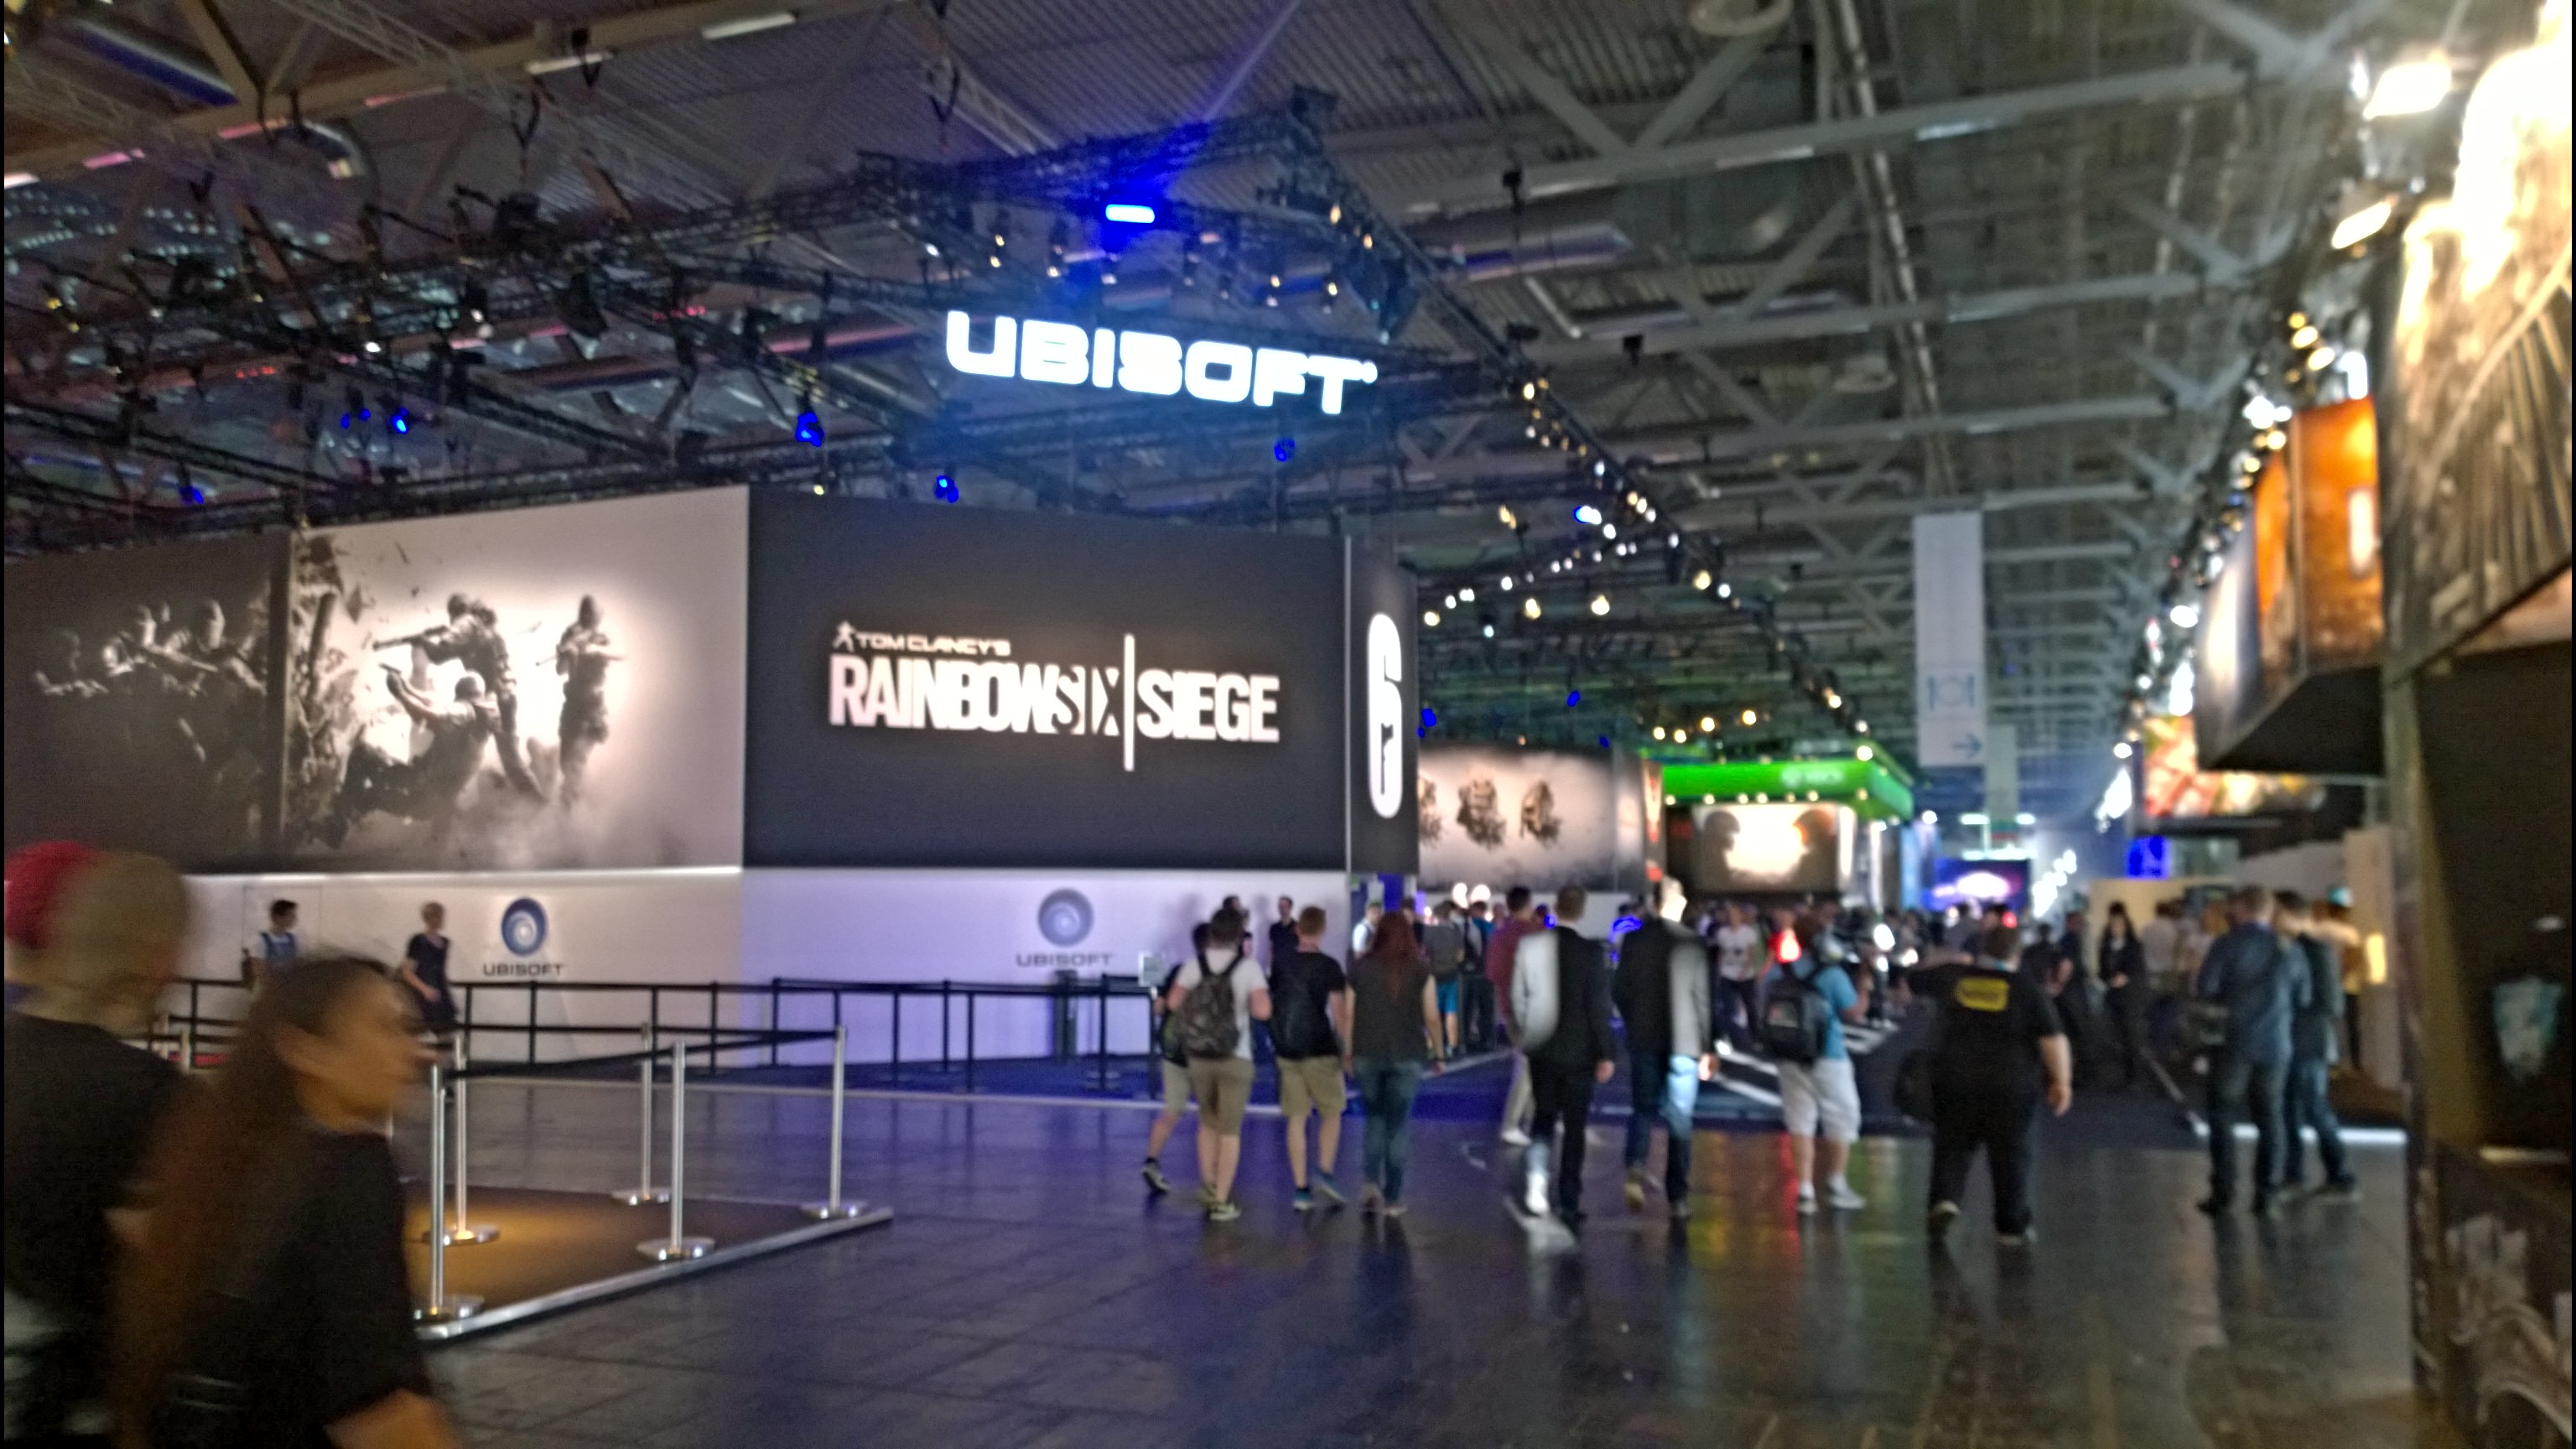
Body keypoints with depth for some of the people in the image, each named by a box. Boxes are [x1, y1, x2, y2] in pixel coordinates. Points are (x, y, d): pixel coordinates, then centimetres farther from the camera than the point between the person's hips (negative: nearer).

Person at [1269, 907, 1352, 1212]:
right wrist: (1348, 1049, -6)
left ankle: (1301, 1190, 6)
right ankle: (1325, 1174, -3)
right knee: (1331, 1114, 12)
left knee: (1296, 1120, 8)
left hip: (1287, 1051, 4)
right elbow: (1339, 1011, -13)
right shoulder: (1328, 966, -10)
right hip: (1320, 1051, -3)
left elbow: (1269, 1006, 13)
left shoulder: (1279, 964, 3)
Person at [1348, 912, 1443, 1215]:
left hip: (1367, 1054, 1)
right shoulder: (1420, 969, -3)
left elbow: (1349, 1014, 1)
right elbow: (1431, 1017, -3)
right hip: (1408, 1056, -1)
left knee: (1374, 1119, 17)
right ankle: (1392, 1198, 10)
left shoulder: (1360, 967, 1)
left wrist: (1348, 1052, 9)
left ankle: (1369, 1182, -1)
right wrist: (1438, 1053, 8)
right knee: (1399, 1124, 7)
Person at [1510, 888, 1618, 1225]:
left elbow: (1518, 997, 6)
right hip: (1578, 1052, -3)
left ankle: (1537, 1170, -9)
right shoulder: (1589, 950, -14)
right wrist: (1607, 1053, -7)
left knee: (1543, 1118, 17)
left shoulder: (1530, 946, -3)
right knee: (1574, 1127, 8)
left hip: (1540, 1051, 3)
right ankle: (1569, 1203, 11)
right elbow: (1599, 1006, -13)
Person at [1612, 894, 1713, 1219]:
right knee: (1679, 1119, 6)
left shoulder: (1633, 941, -3)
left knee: (1643, 1109, 13)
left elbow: (1619, 991, 1)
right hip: (1683, 1042, -1)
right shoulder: (1693, 944, -8)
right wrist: (1708, 1047, 0)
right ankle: (1677, 1197, 8)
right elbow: (1702, 999, -6)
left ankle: (1636, 1167, -12)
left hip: (1643, 1041, 1)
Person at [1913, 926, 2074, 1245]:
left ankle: (1945, 1197, -6)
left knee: (1953, 1144, 14)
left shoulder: (1955, 977, 2)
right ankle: (2011, 1227, 15)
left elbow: (1911, 982, 19)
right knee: (2011, 1153, 9)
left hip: (1955, 1081, 2)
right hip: (2011, 1087, -2)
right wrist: (2062, 1081, -1)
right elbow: (2052, 1038, -9)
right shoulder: (2027, 987, -5)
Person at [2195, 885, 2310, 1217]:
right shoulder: (2287, 950, 3)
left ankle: (2223, 1190, 2)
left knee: (2223, 1115, 7)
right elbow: (2303, 999, 7)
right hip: (2275, 1046, 3)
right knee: (2270, 1119, 11)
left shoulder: (2227, 944, -8)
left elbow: (2205, 991, -12)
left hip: (2236, 1042, -3)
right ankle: (2265, 1195, 7)